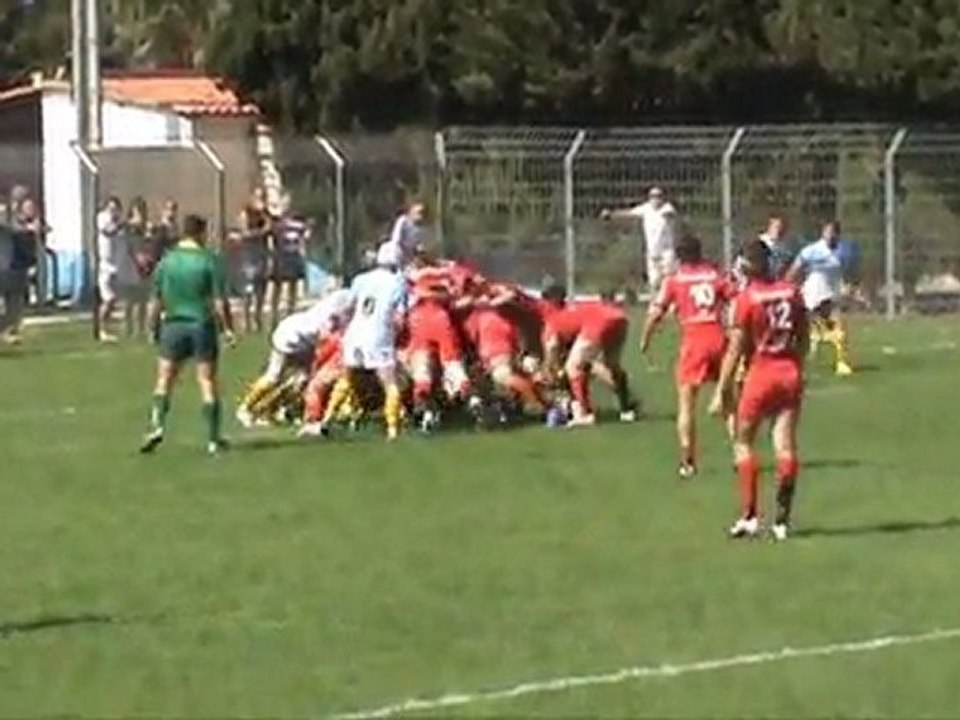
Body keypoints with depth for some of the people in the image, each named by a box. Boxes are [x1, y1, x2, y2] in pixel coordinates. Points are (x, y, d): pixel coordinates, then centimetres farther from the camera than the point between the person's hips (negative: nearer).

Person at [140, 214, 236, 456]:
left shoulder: (166, 262, 3)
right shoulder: (209, 261, -6)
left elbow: (156, 302, 6)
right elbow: (219, 301, -9)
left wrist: (154, 328, 16)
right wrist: (227, 328, -1)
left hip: (173, 325, 2)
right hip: (203, 325, -2)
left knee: (164, 379, 10)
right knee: (208, 381, 3)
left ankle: (157, 425, -8)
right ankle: (213, 438, 4)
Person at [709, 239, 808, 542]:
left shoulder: (746, 299, -11)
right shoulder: (792, 292, 2)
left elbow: (735, 350, -9)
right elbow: (803, 341, 10)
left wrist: (721, 391, -4)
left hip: (761, 373, -4)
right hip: (790, 372, 4)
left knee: (744, 442, 10)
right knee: (786, 446, 3)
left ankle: (749, 517, 2)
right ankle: (782, 520, 4)